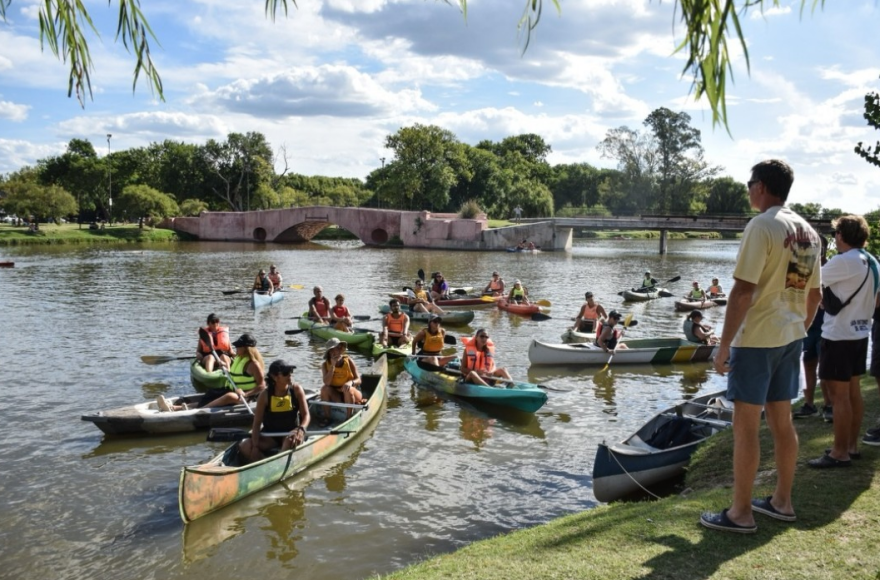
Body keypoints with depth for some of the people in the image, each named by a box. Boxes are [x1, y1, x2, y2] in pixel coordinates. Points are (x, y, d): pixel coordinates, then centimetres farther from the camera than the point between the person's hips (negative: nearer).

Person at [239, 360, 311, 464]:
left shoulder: (296, 390, -7)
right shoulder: (265, 395, -9)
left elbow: (306, 415, -8)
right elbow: (257, 423, -8)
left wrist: (301, 429, -31)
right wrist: (255, 446, -21)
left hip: (291, 432, -1)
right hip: (269, 435, 2)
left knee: (291, 440, -38)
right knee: (244, 447, -22)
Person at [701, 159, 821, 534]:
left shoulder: (762, 226, -15)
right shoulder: (807, 231, 10)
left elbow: (742, 291, -21)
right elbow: (814, 295, 15)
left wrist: (724, 344, -17)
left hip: (757, 337, -8)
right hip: (790, 336, 8)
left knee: (745, 425, -1)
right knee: (781, 421, 16)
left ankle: (741, 513, 6)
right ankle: (782, 502, 27)